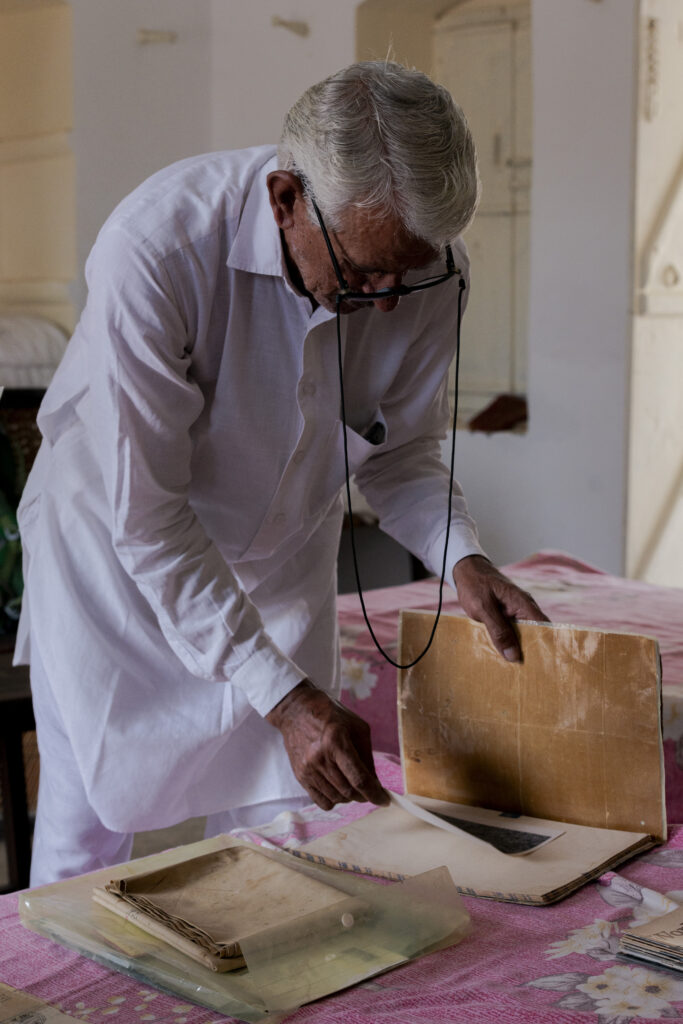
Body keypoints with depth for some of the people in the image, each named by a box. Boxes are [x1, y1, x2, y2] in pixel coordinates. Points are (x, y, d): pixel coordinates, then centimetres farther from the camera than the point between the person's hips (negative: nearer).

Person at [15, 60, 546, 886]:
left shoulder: (428, 269, -20)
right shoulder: (155, 245, -34)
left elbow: (401, 448, -2)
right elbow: (146, 517, -31)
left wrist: (461, 557, -21)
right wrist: (284, 696, -33)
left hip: (282, 561, 4)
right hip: (114, 552, -3)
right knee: (82, 849, 5)